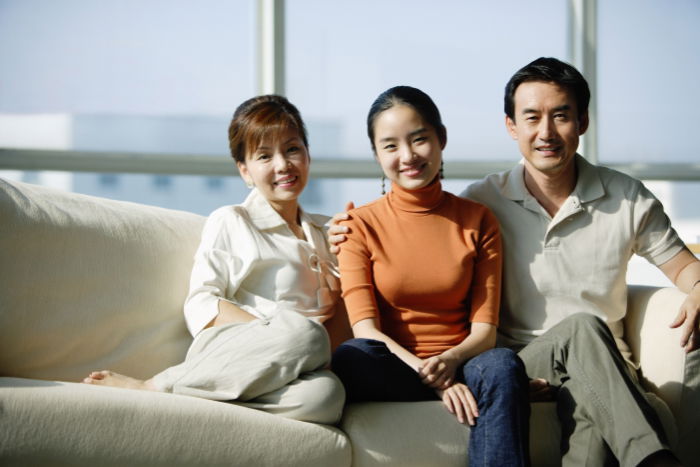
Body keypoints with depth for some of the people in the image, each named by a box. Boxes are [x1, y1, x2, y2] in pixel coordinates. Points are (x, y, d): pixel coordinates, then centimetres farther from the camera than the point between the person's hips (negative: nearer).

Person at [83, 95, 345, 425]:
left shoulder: (324, 232, 28)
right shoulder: (229, 222, 14)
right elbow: (200, 307, 2)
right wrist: (271, 331, -13)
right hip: (227, 349, -3)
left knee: (327, 394, -38)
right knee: (306, 335, -39)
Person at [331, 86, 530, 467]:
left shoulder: (478, 221, 7)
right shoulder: (360, 224, 4)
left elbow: (484, 329, 0)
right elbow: (365, 328, -7)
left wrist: (450, 361, -24)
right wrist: (431, 376, -23)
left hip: (458, 365, 1)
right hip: (391, 370, -1)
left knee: (501, 366, -33)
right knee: (350, 357, -35)